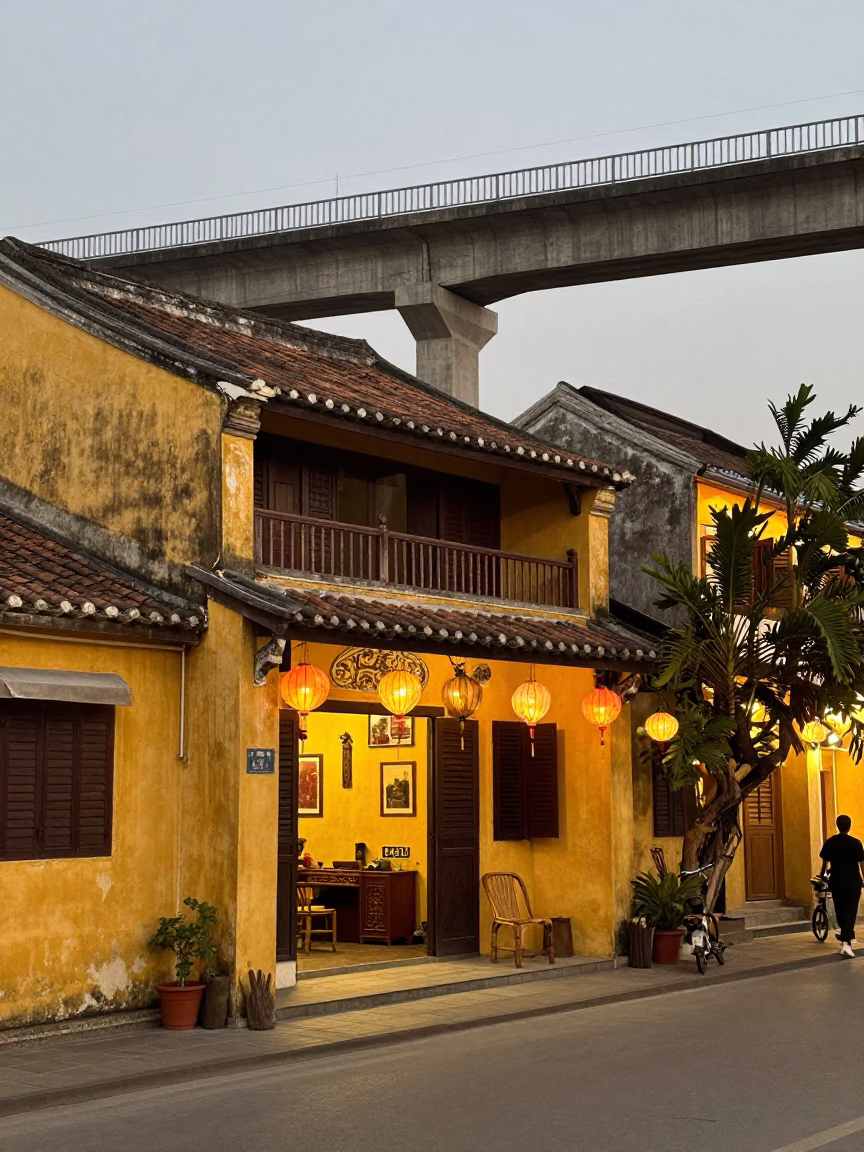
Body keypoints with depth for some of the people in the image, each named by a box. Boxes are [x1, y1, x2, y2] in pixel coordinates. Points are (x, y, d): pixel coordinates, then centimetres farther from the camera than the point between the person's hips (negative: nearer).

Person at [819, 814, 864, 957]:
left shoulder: (829, 842, -2)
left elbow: (825, 863, 5)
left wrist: (822, 876, 22)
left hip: (836, 881, 2)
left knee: (840, 911, 18)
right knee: (850, 912, -3)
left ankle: (845, 938, 32)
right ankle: (845, 942, -18)